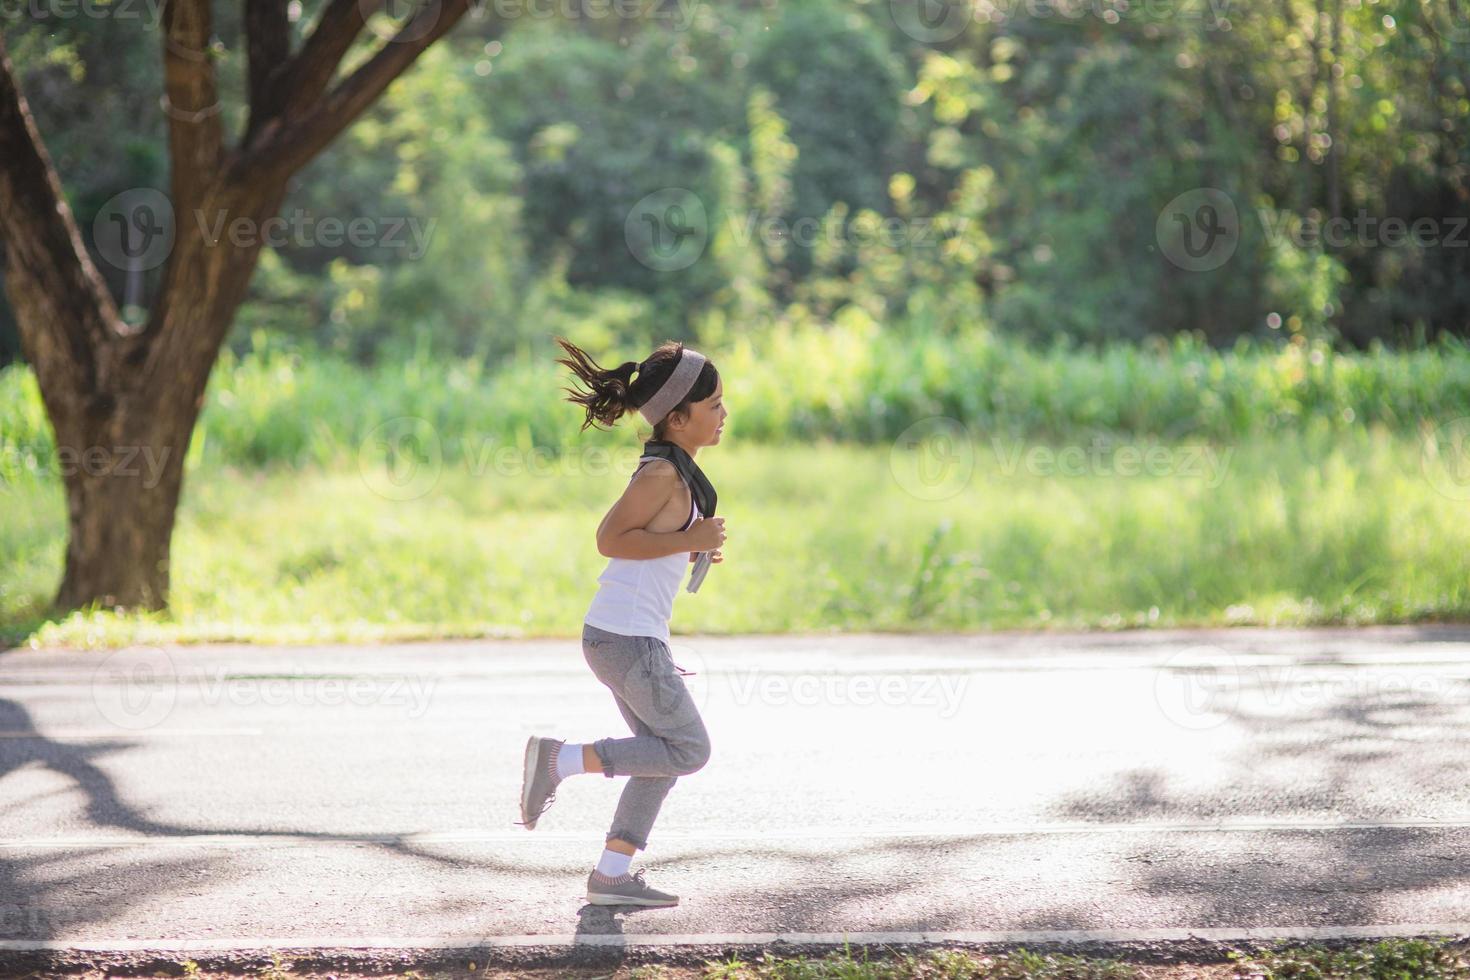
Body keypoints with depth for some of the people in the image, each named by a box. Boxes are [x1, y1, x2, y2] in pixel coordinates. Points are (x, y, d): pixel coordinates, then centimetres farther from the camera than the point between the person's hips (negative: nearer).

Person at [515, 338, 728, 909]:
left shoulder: (671, 469, 14)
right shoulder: (663, 473, -16)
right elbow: (609, 538, -21)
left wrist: (692, 550, 11)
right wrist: (688, 542, -21)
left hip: (622, 635, 10)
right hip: (628, 638, -10)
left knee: (664, 757, 13)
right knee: (688, 749, -4)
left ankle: (612, 875, 14)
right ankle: (560, 760, -4)